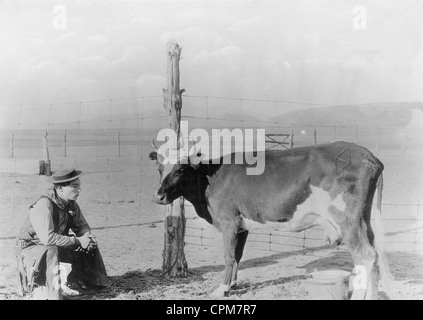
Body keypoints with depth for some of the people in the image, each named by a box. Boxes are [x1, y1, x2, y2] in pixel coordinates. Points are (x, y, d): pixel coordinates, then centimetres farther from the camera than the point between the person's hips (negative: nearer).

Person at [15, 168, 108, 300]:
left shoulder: (71, 203, -5)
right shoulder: (44, 206, -31)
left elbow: (81, 225, 5)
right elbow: (48, 238, -39)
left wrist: (88, 237, -19)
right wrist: (78, 241, -34)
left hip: (58, 245, 8)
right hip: (30, 247, -8)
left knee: (90, 245, 1)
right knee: (51, 252, -39)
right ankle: (52, 295, -28)